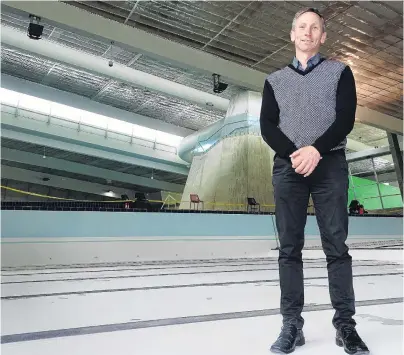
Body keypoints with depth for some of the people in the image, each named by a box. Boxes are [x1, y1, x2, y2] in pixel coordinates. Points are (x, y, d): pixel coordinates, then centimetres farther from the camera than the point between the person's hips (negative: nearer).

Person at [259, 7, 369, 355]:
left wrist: (317, 149, -16)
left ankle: (345, 325, 7)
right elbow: (267, 126, 5)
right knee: (289, 247, -1)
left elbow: (346, 118, 0)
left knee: (336, 246, -2)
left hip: (329, 165, -1)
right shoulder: (275, 79, 17)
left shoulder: (339, 71, 13)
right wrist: (293, 153, -12)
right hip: (288, 166, 1)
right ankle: (292, 325, 5)